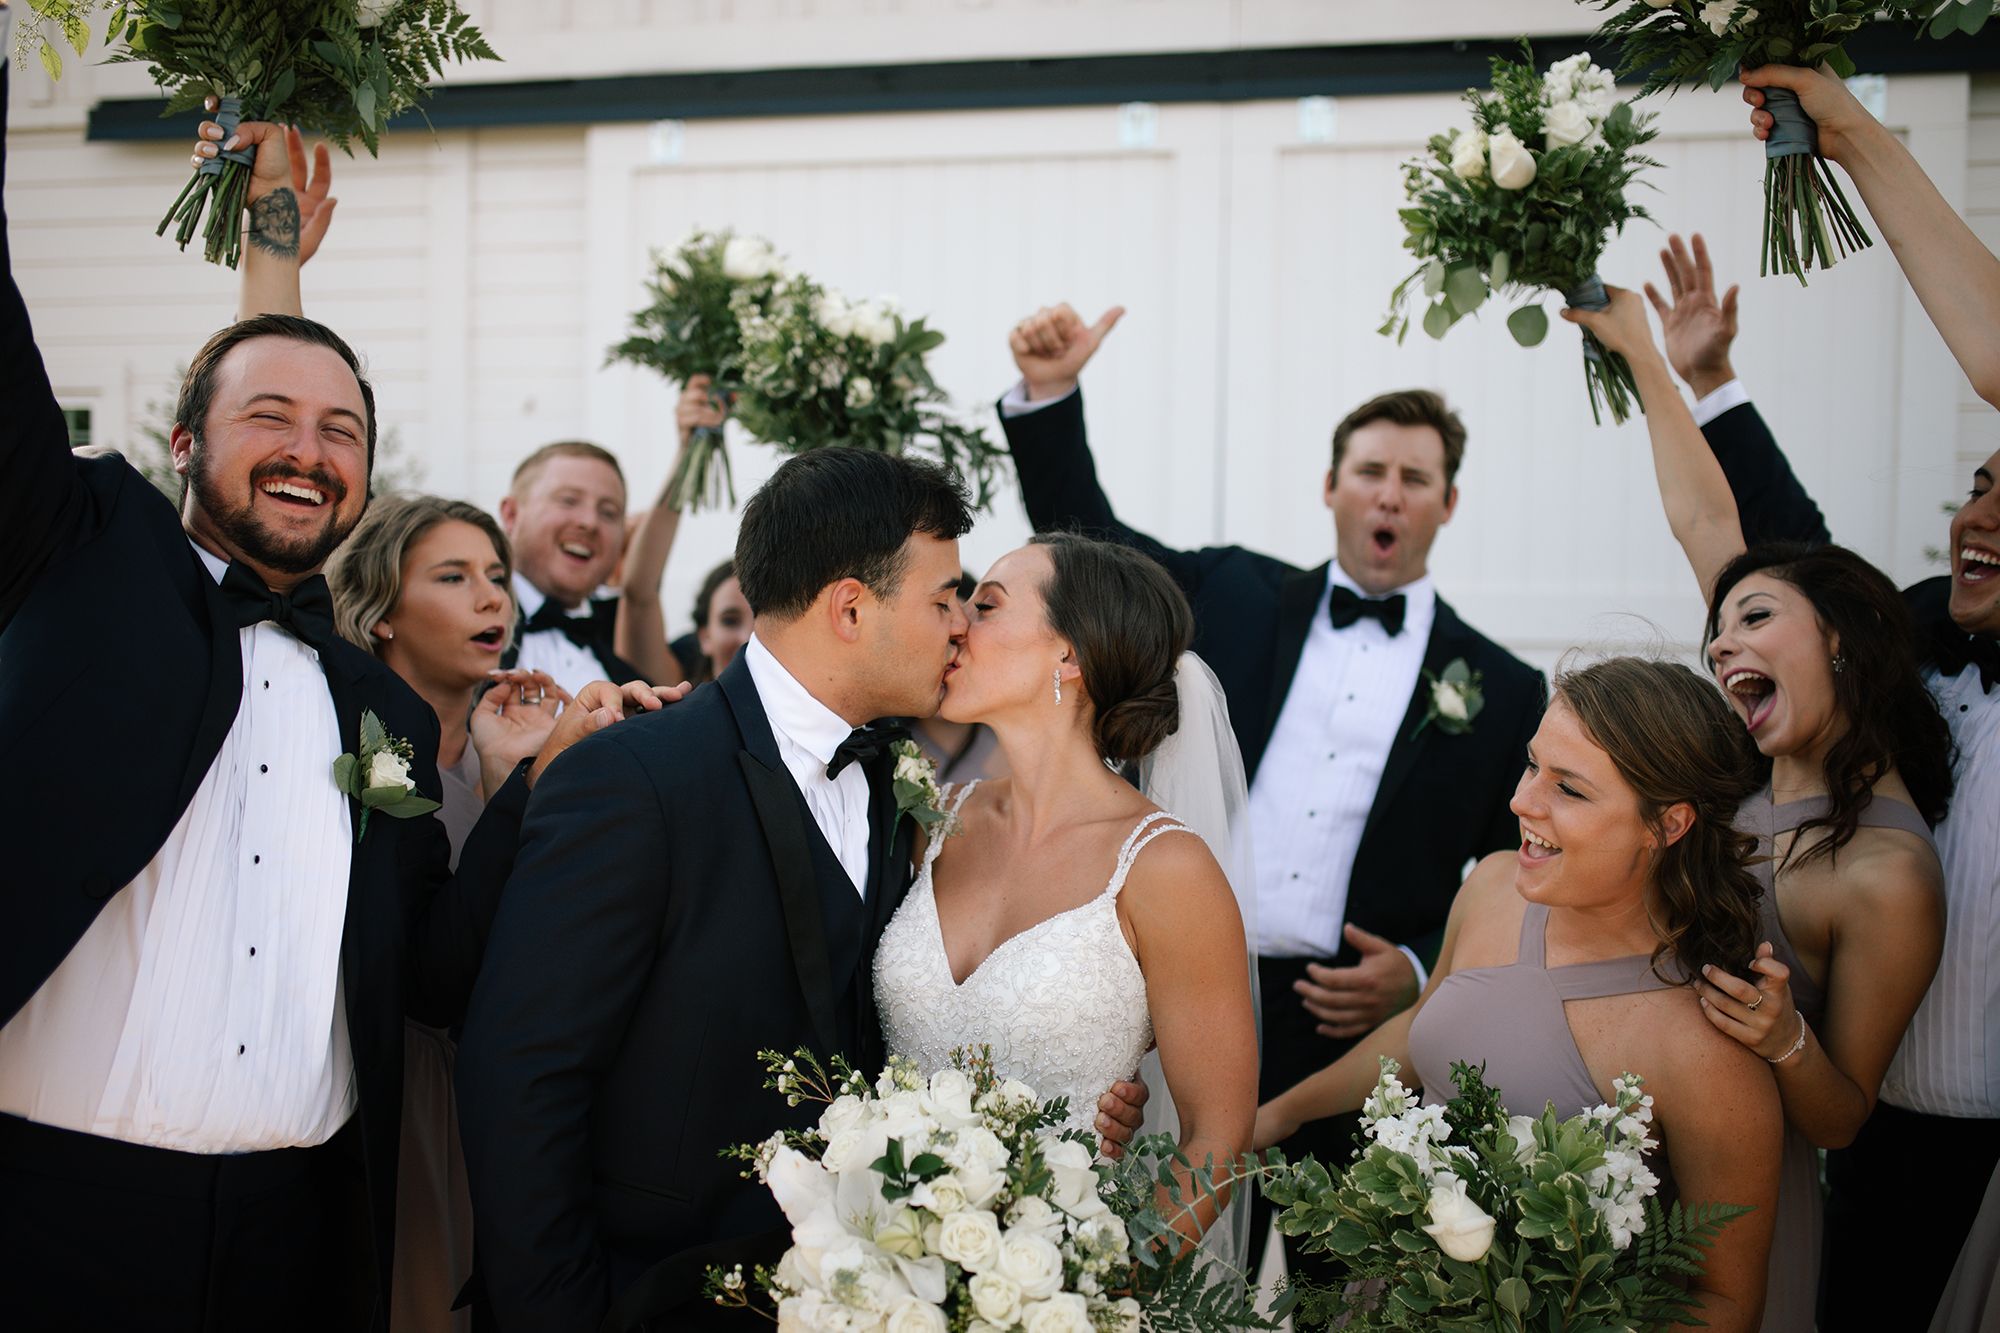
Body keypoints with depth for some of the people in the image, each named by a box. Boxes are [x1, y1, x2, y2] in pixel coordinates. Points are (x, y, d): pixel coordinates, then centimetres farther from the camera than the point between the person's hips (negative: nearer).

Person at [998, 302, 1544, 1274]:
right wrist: (1047, 395, 0)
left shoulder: (1501, 689, 8)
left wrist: (1420, 974, -7)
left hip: (1350, 1032, -1)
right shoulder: (1237, 598, 12)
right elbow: (1084, 536, 12)